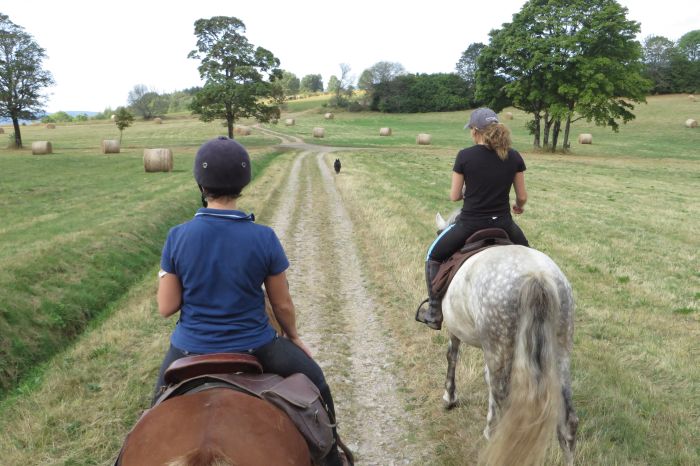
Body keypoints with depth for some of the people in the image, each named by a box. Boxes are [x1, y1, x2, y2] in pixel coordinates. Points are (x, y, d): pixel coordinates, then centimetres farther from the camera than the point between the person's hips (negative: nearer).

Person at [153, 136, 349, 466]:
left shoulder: (177, 237, -13)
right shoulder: (264, 238, -16)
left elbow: (166, 308, -7)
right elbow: (282, 305, -6)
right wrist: (293, 336, 12)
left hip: (190, 350, 2)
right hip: (254, 348, -1)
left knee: (163, 395, 36)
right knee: (313, 380, 26)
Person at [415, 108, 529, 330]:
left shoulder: (464, 156, -10)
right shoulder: (514, 157, -1)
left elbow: (454, 196, -4)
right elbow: (522, 196, 4)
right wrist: (519, 207, 27)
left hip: (469, 224, -2)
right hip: (503, 224, 3)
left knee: (433, 256, 22)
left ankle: (434, 313, 24)